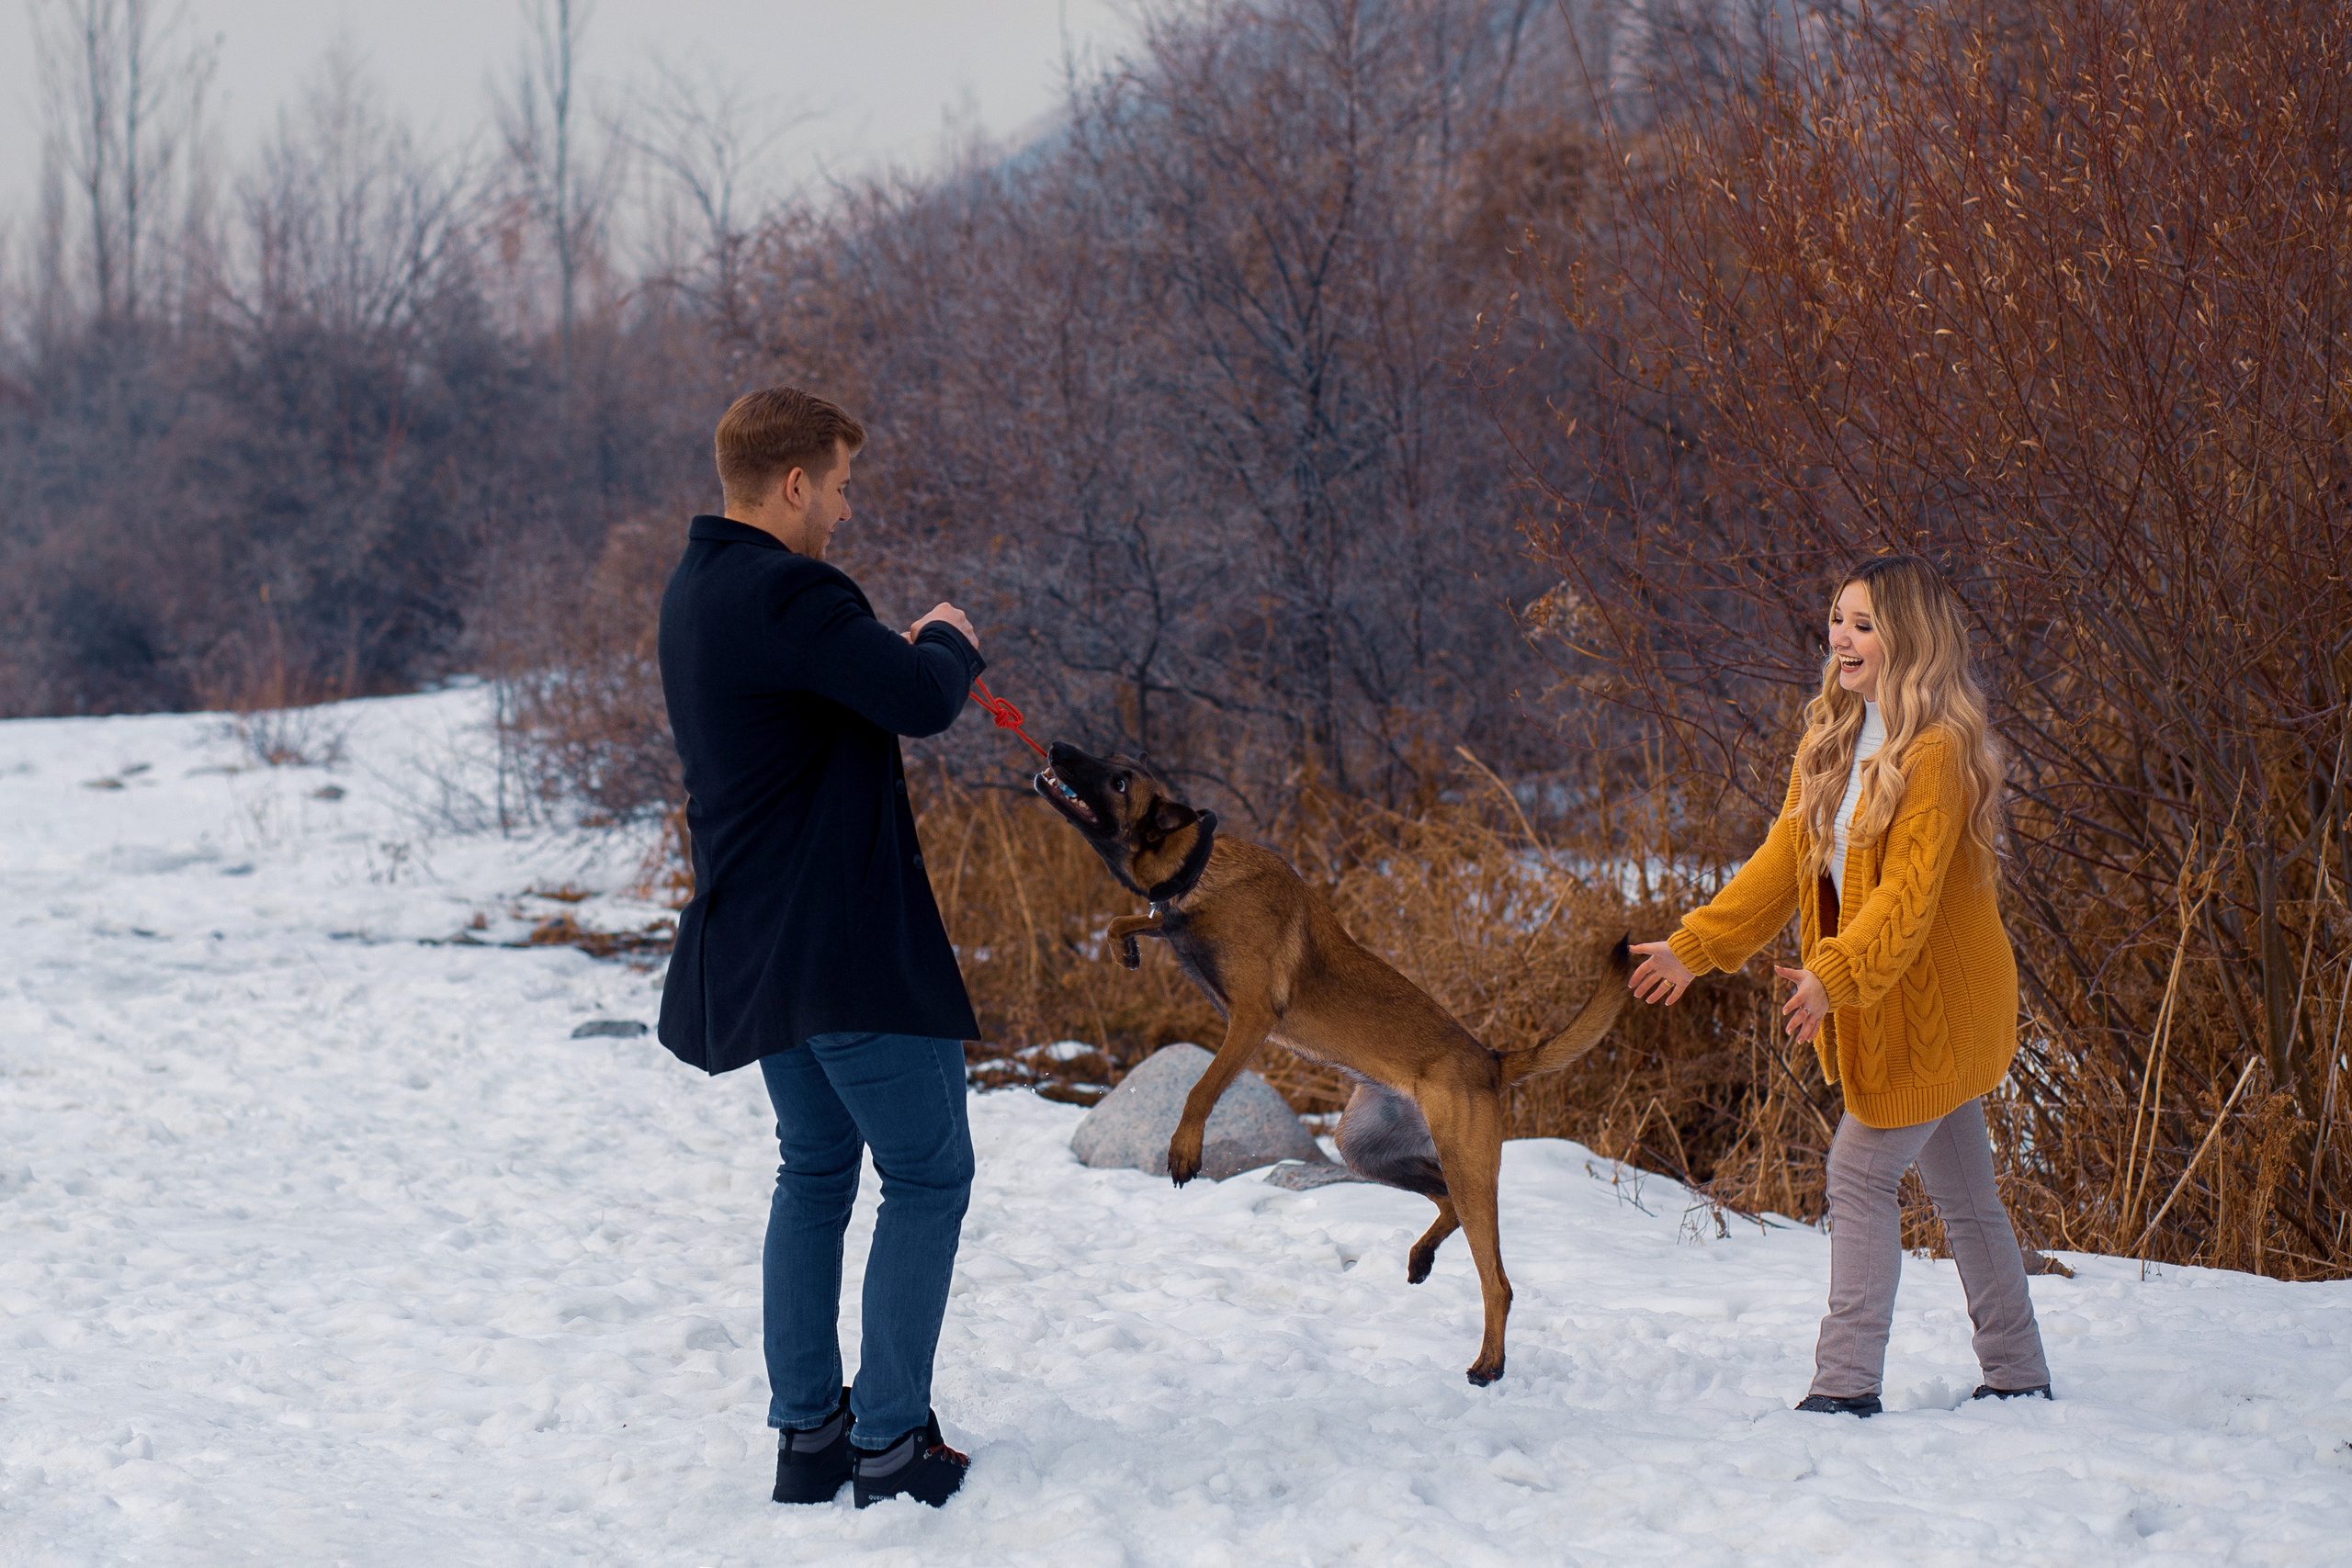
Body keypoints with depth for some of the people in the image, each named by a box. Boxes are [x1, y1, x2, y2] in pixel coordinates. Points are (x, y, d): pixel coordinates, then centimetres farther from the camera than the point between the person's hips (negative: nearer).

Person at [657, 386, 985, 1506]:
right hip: (848, 942, -10)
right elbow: (920, 700, -27)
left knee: (815, 1170, 19)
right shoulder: (781, 594, -21)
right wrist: (951, 645, -5)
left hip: (756, 942, 10)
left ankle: (807, 1432, 19)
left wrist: (908, 653, 15)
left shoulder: (696, 590, 12)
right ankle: (890, 1445, 0)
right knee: (927, 1176, 0)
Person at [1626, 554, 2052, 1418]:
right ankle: (2018, 1377, 22)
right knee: (1962, 1191, 13)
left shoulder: (1939, 750, -18)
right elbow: (1783, 862, 9)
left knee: (1861, 1170, -9)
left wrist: (1836, 974, -37)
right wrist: (1694, 947, 3)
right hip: (1880, 1004, 8)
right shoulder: (1833, 740, 8)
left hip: (1934, 1002, -8)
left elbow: (1910, 890, -26)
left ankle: (1847, 1381, -5)